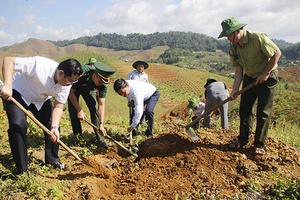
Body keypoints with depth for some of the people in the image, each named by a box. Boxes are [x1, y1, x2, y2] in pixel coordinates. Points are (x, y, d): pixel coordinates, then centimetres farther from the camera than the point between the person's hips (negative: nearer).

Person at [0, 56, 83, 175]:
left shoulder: (66, 84, -20)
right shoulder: (40, 65, -38)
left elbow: (58, 106, -17)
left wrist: (54, 127, -31)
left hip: (41, 100, 5)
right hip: (17, 94, -5)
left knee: (52, 127, -2)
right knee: (18, 125, -22)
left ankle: (53, 161, 18)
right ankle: (22, 169, -9)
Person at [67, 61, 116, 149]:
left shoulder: (103, 84, -31)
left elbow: (101, 105, -25)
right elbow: (71, 92, -28)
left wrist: (101, 124, -30)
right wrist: (79, 110, -29)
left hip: (89, 89, 2)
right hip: (74, 88, -2)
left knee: (95, 110, -12)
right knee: (73, 112, -10)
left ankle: (100, 140, -7)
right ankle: (77, 137, 8)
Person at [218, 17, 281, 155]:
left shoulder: (258, 38, -24)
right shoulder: (233, 49, -6)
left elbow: (277, 53, -17)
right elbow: (238, 70, -4)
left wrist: (265, 73, -18)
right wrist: (235, 90, -14)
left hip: (267, 78, -5)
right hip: (249, 78, 6)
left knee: (263, 113, -1)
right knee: (244, 110, 7)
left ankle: (259, 144, 11)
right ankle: (243, 139, 23)